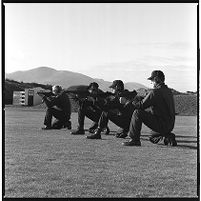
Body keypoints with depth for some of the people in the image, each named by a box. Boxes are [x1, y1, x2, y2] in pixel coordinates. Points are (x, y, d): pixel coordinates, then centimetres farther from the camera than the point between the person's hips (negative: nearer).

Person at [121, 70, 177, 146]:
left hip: (161, 125, -9)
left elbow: (141, 106, -14)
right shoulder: (168, 91, 12)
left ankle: (134, 140, -9)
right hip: (170, 125, 9)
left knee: (137, 113, -12)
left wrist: (126, 102, -2)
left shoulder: (155, 92, -15)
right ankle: (168, 136, 19)